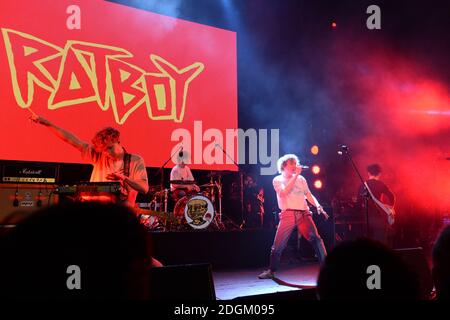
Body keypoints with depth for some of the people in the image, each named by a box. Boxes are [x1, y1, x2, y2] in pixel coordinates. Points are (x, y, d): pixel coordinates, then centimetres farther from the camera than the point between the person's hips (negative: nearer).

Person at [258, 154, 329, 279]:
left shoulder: (301, 179, 15)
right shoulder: (278, 180, 4)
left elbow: (309, 195, 16)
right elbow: (283, 193, -15)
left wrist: (318, 206, -2)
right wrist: (295, 175, -13)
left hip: (303, 214, 3)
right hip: (288, 214, -3)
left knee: (316, 239, -9)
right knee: (278, 245, -3)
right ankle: (271, 271, 10)